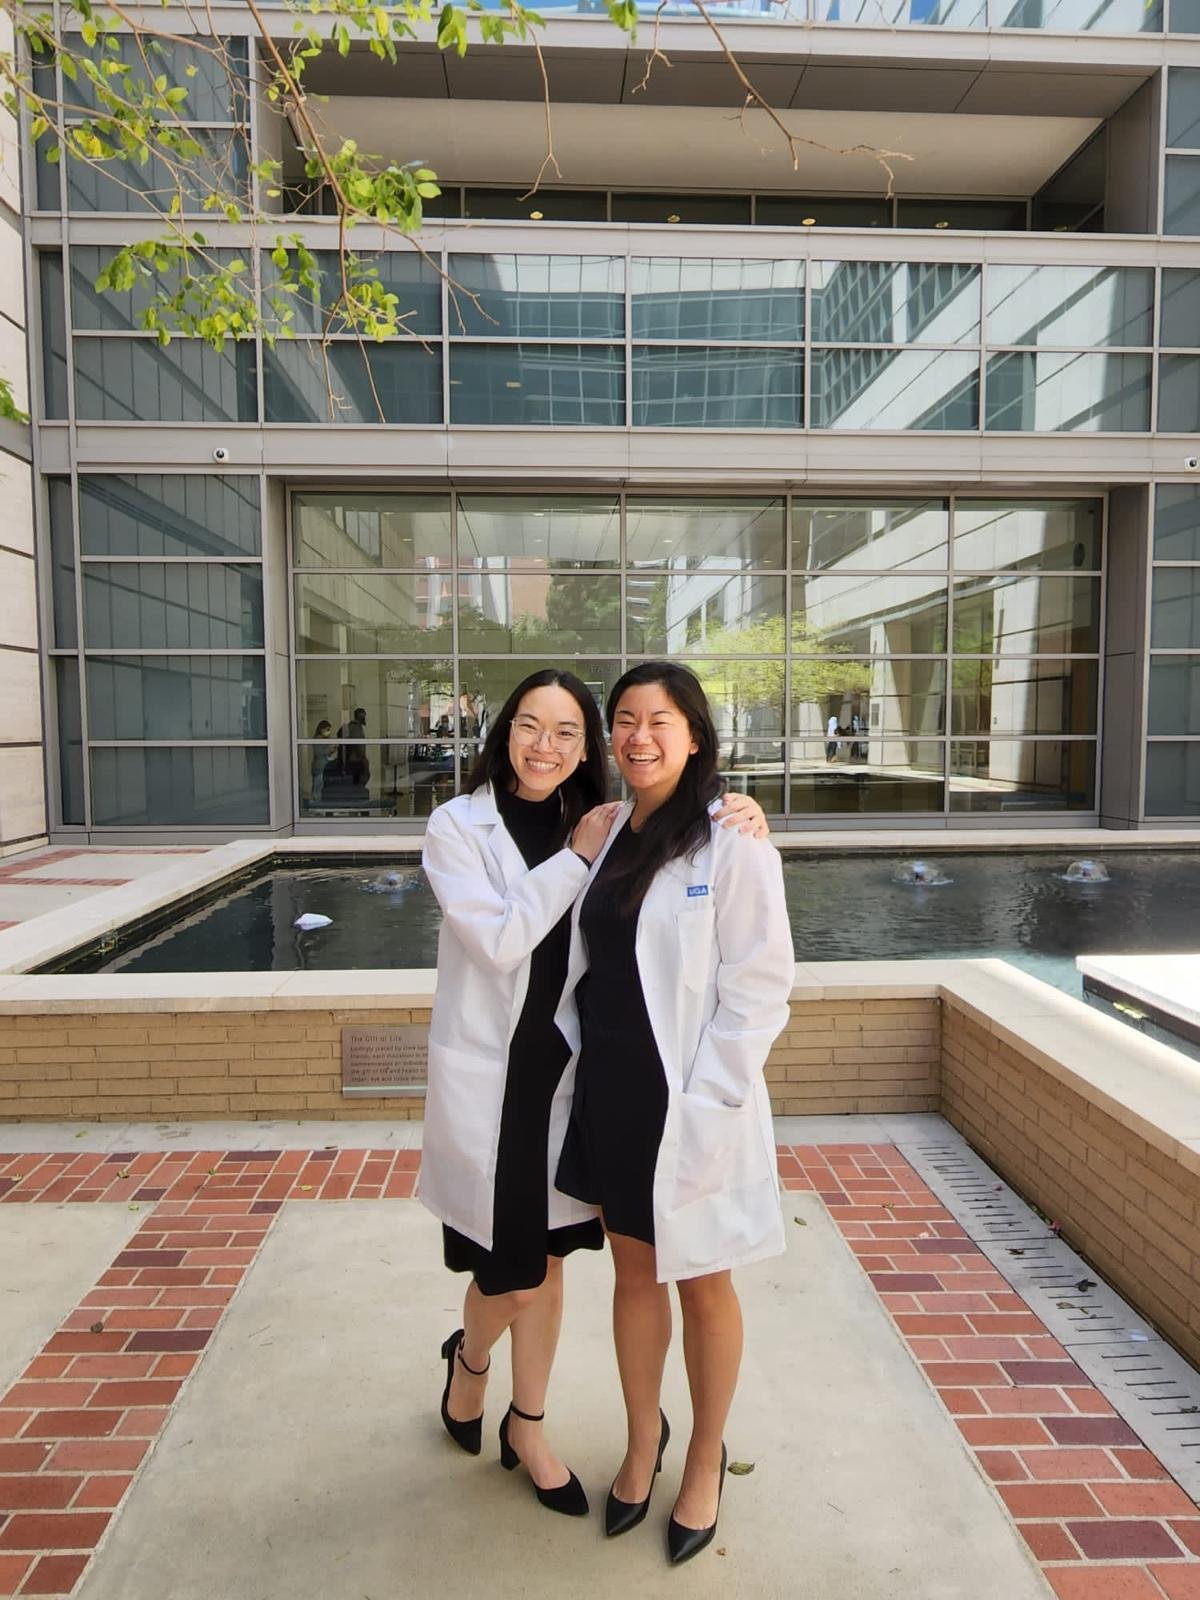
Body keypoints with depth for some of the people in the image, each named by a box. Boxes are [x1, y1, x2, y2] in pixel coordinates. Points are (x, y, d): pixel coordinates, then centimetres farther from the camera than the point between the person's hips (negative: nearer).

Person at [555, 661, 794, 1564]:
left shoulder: (732, 844, -14)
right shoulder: (609, 836, 4)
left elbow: (759, 987, -14)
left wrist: (703, 1101, -16)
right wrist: (577, 1064, 5)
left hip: (690, 1103, -5)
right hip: (608, 1091, 5)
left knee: (702, 1285, 15)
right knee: (634, 1272, 21)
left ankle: (706, 1463, 39)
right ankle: (643, 1440, 44)